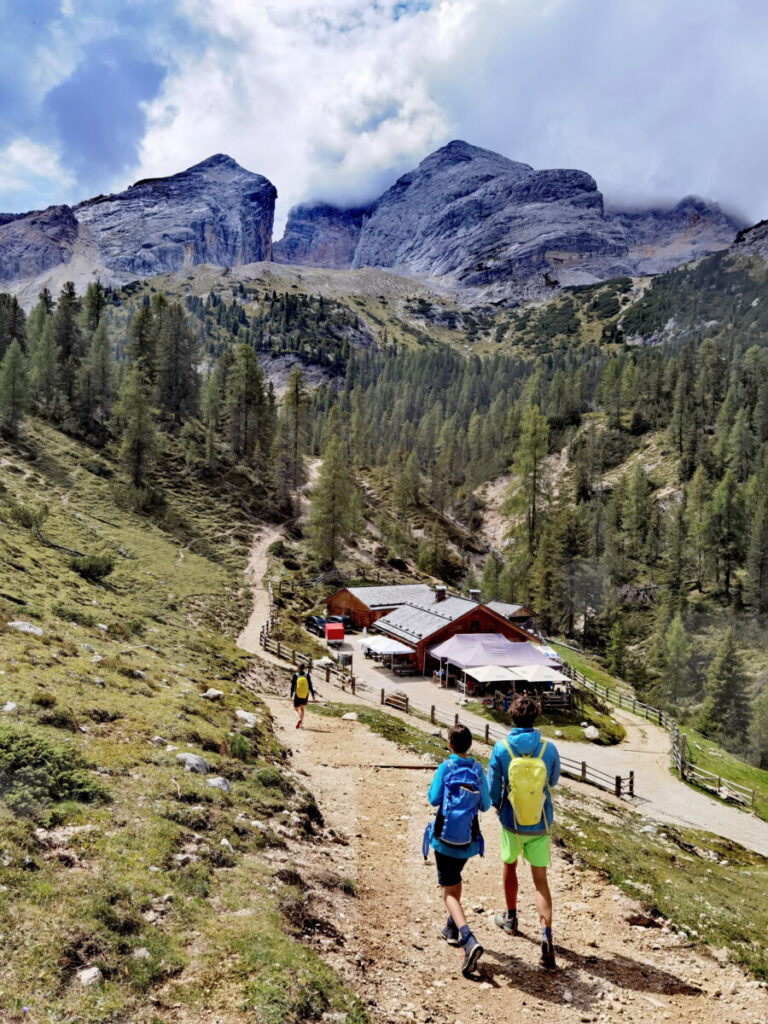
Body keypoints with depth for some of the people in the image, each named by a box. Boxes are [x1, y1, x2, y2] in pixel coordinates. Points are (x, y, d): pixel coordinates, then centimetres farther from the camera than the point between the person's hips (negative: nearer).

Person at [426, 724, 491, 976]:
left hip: (445, 838, -4)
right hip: (469, 840, 4)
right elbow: (485, 805, 0)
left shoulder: (445, 768, -11)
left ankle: (468, 940, -20)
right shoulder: (478, 769, -3)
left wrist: (434, 784, 6)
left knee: (448, 891, -1)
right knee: (455, 879, 28)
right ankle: (453, 929, 41)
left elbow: (434, 799, -13)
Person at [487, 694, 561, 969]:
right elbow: (553, 781, 4)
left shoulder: (501, 748, -16)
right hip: (541, 824, 0)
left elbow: (492, 787, -8)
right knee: (540, 880, 7)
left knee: (509, 865, 24)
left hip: (511, 822, 0)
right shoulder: (549, 748, -12)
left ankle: (511, 919, 41)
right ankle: (546, 936, -8)